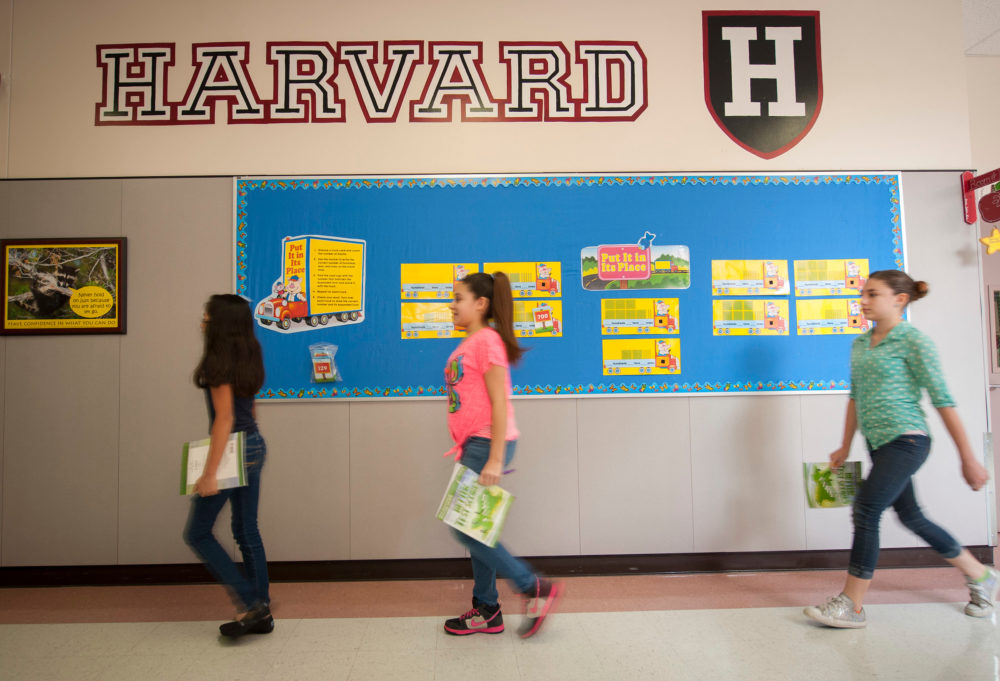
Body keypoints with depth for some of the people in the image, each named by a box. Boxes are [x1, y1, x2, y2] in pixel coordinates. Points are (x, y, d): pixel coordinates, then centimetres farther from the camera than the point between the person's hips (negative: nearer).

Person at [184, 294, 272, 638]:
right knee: (247, 531, 15)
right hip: (255, 446, 9)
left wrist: (210, 473, -19)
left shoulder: (218, 363, -15)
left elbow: (225, 418, -20)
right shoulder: (247, 359, 10)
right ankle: (261, 613, 22)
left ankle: (249, 603, 2)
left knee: (198, 533, 6)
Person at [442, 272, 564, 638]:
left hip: (488, 444, -9)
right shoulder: (469, 343, 15)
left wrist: (495, 459, -22)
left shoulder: (487, 340, -13)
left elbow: (499, 404, -18)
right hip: (474, 444, 10)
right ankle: (487, 612, 24)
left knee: (466, 527, -5)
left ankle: (535, 588, 5)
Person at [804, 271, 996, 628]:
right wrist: (846, 447, 19)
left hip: (905, 440, -8)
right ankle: (980, 576, 38)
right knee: (910, 516, 16)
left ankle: (851, 606, -2)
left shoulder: (912, 341, -9)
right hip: (879, 443, 8)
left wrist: (968, 458, -7)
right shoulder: (859, 344, 12)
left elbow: (942, 400, -9)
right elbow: (856, 397, 18)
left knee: (866, 511, -12)